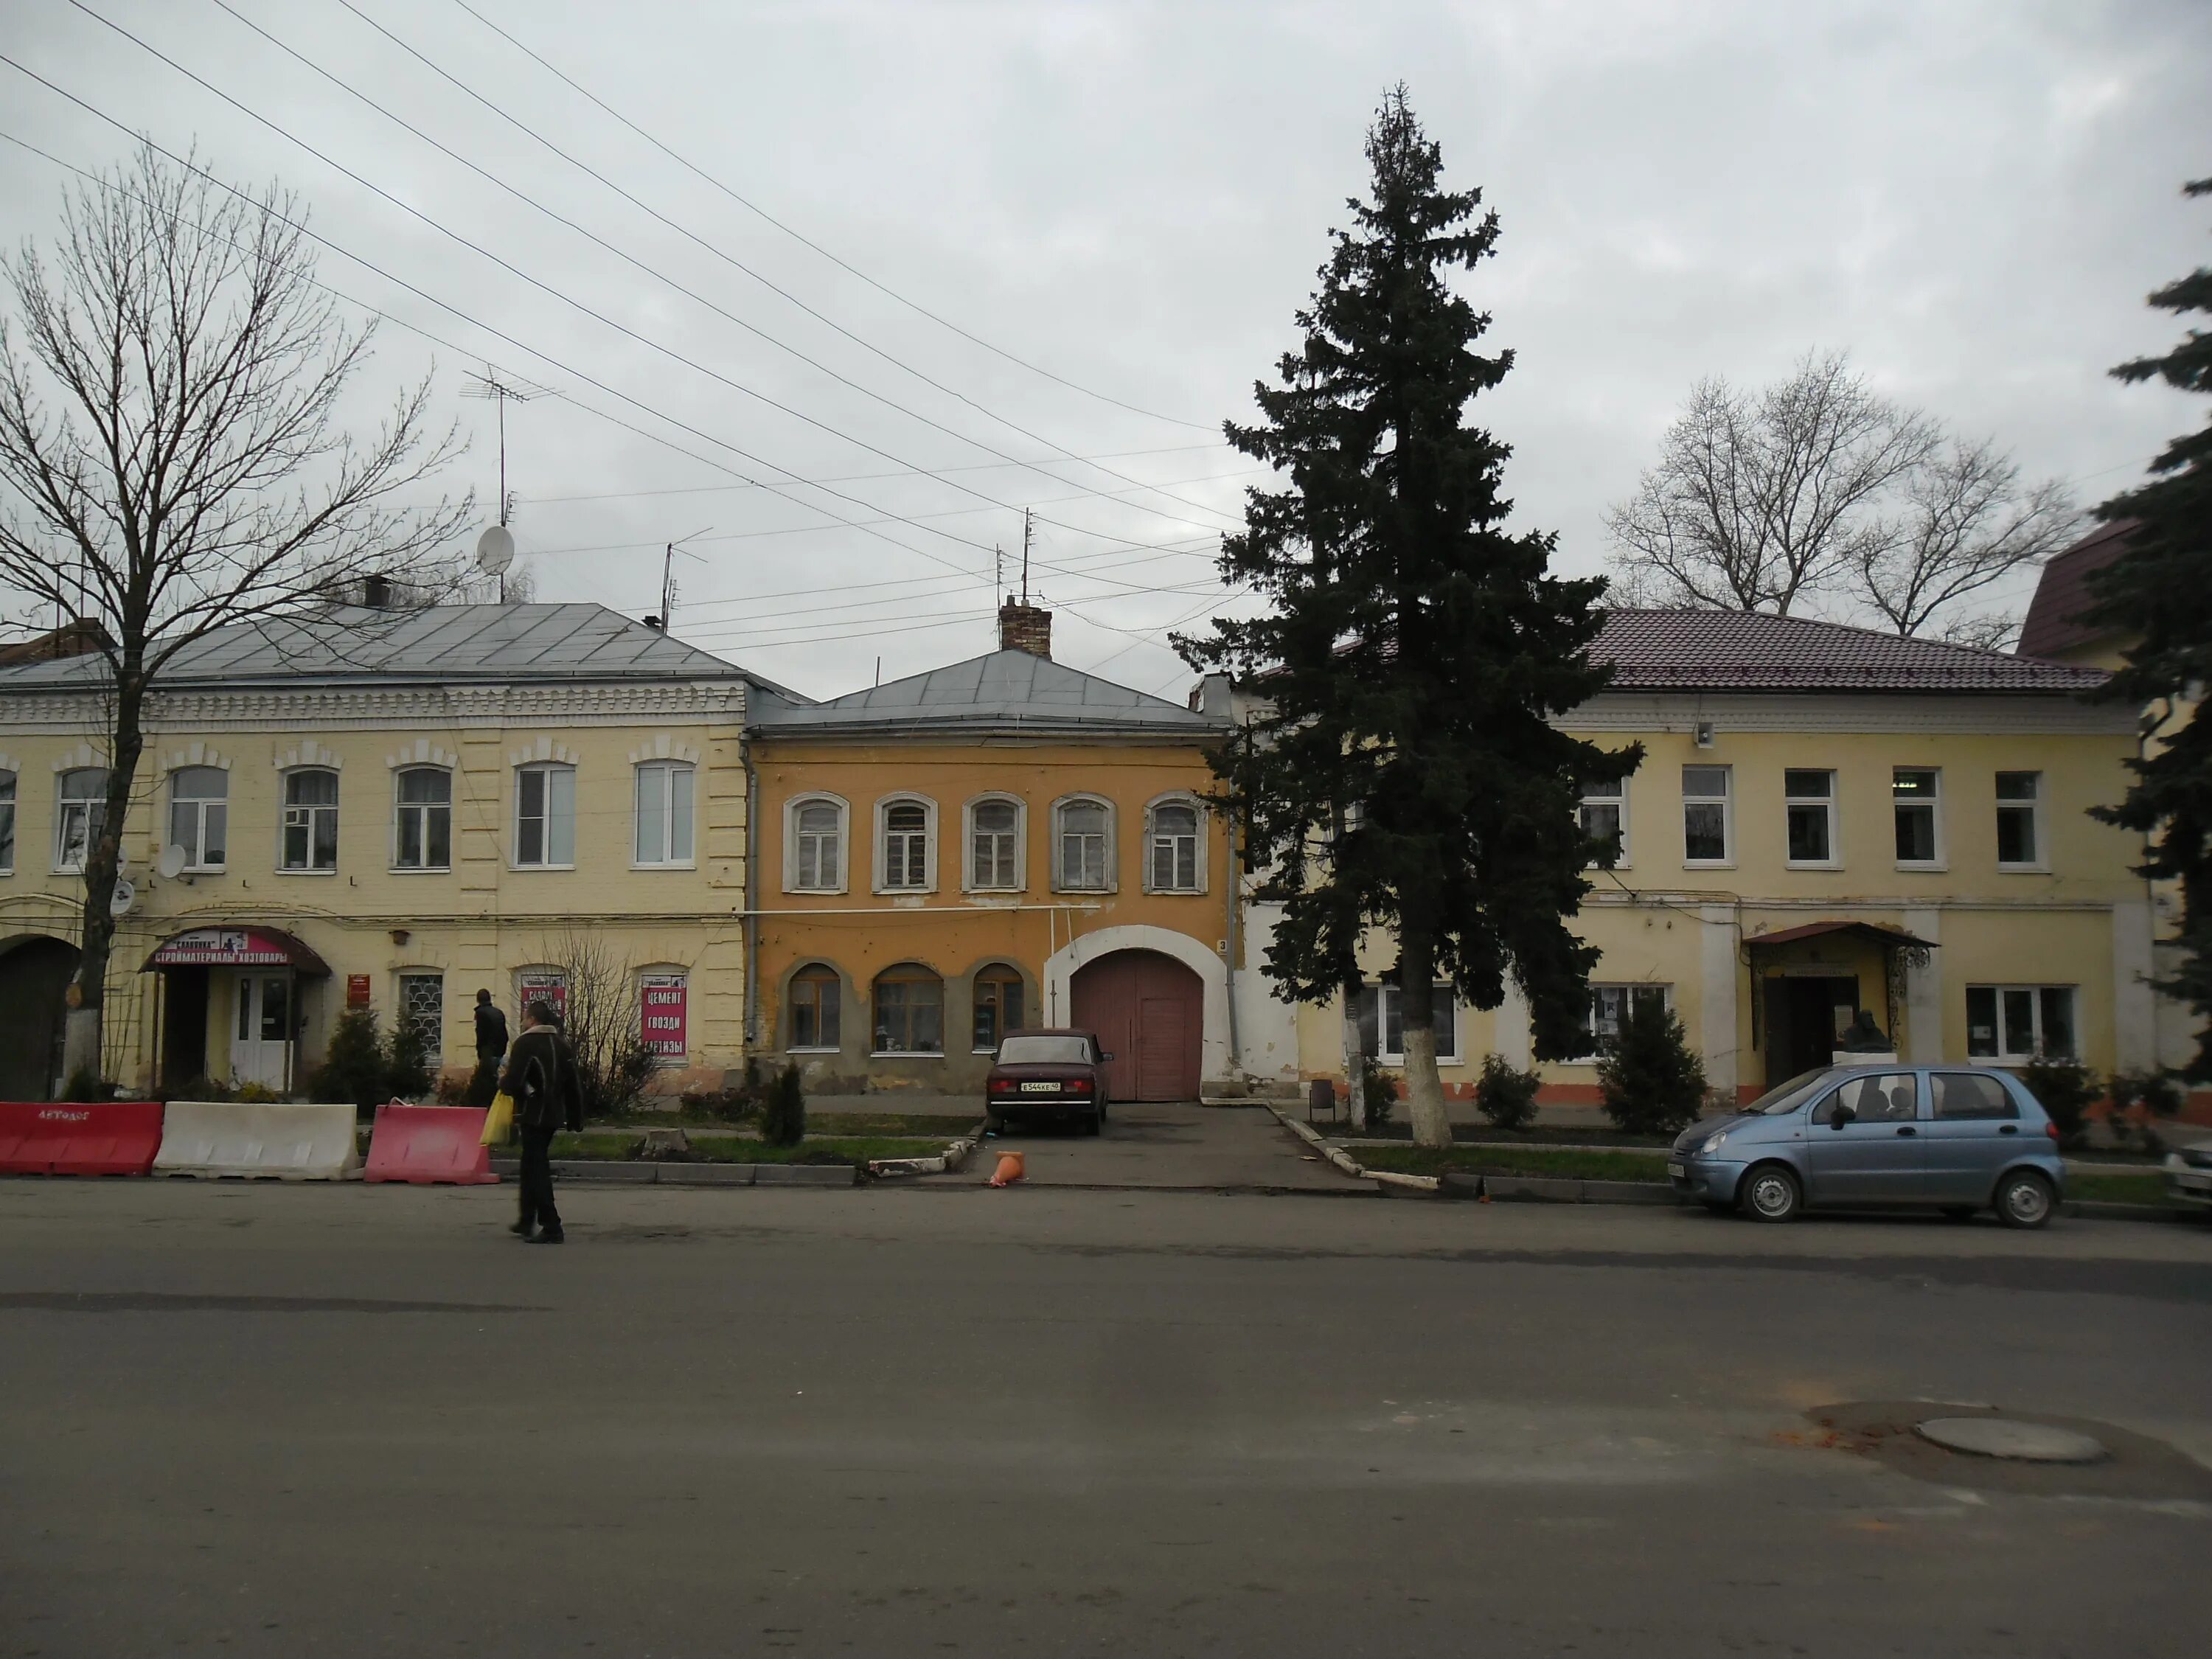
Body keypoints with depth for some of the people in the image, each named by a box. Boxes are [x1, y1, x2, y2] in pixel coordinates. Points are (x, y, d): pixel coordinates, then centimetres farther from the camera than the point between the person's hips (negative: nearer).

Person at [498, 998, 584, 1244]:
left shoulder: (525, 1043, -12)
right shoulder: (562, 1044, 11)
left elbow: (513, 1083, -20)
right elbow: (574, 1086, 12)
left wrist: (502, 1083, 3)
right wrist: (576, 1118, 17)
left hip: (533, 1115, -8)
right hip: (554, 1115, 8)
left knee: (536, 1169, -5)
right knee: (533, 1166, 20)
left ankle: (551, 1227, -10)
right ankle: (527, 1223, 29)